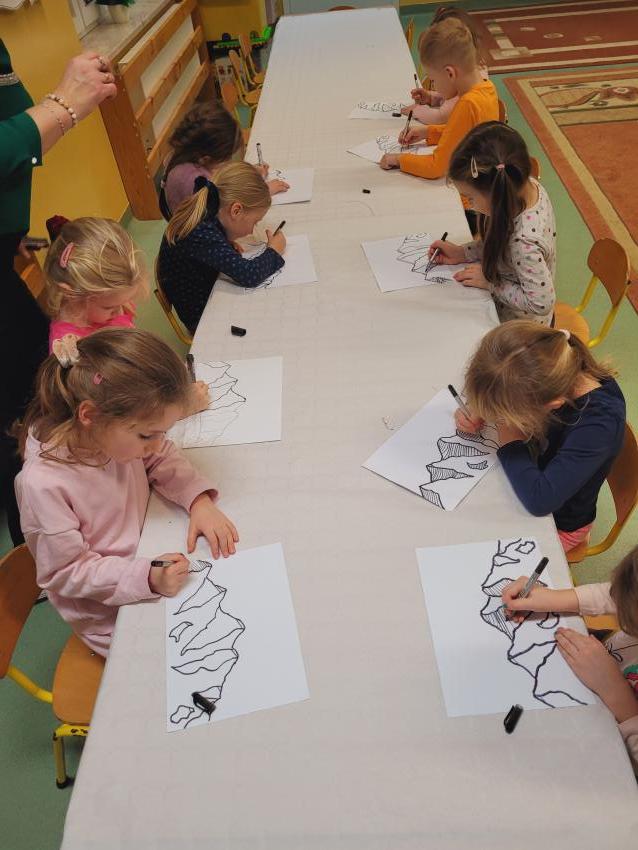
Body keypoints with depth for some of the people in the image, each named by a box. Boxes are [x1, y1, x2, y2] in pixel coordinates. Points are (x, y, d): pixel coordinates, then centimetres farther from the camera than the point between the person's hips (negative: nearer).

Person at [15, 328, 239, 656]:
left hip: (150, 555, 6)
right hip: (112, 620, -5)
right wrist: (147, 578, -33)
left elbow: (163, 460, 2)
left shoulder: (115, 432, -17)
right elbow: (66, 573, -22)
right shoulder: (42, 485, -32)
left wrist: (199, 500, -16)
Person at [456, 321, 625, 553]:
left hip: (557, 523, -5)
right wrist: (477, 411, -20)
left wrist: (510, 441, -30)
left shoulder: (599, 423, -38)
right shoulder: (544, 373, -23)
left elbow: (540, 500, -43)